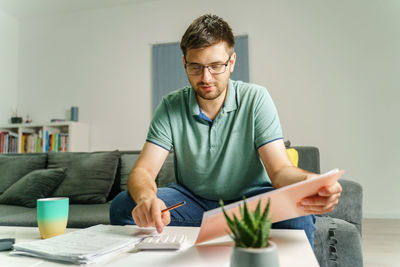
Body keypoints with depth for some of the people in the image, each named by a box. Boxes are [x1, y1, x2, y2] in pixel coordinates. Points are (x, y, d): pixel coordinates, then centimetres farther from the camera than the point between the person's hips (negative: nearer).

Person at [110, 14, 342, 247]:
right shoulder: (170, 107, -7)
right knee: (123, 206, -21)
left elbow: (280, 169, -17)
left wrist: (309, 182, -42)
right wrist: (146, 198, -39)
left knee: (297, 215, -33)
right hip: (192, 200, 2)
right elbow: (143, 170, -13)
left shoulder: (256, 99, -10)